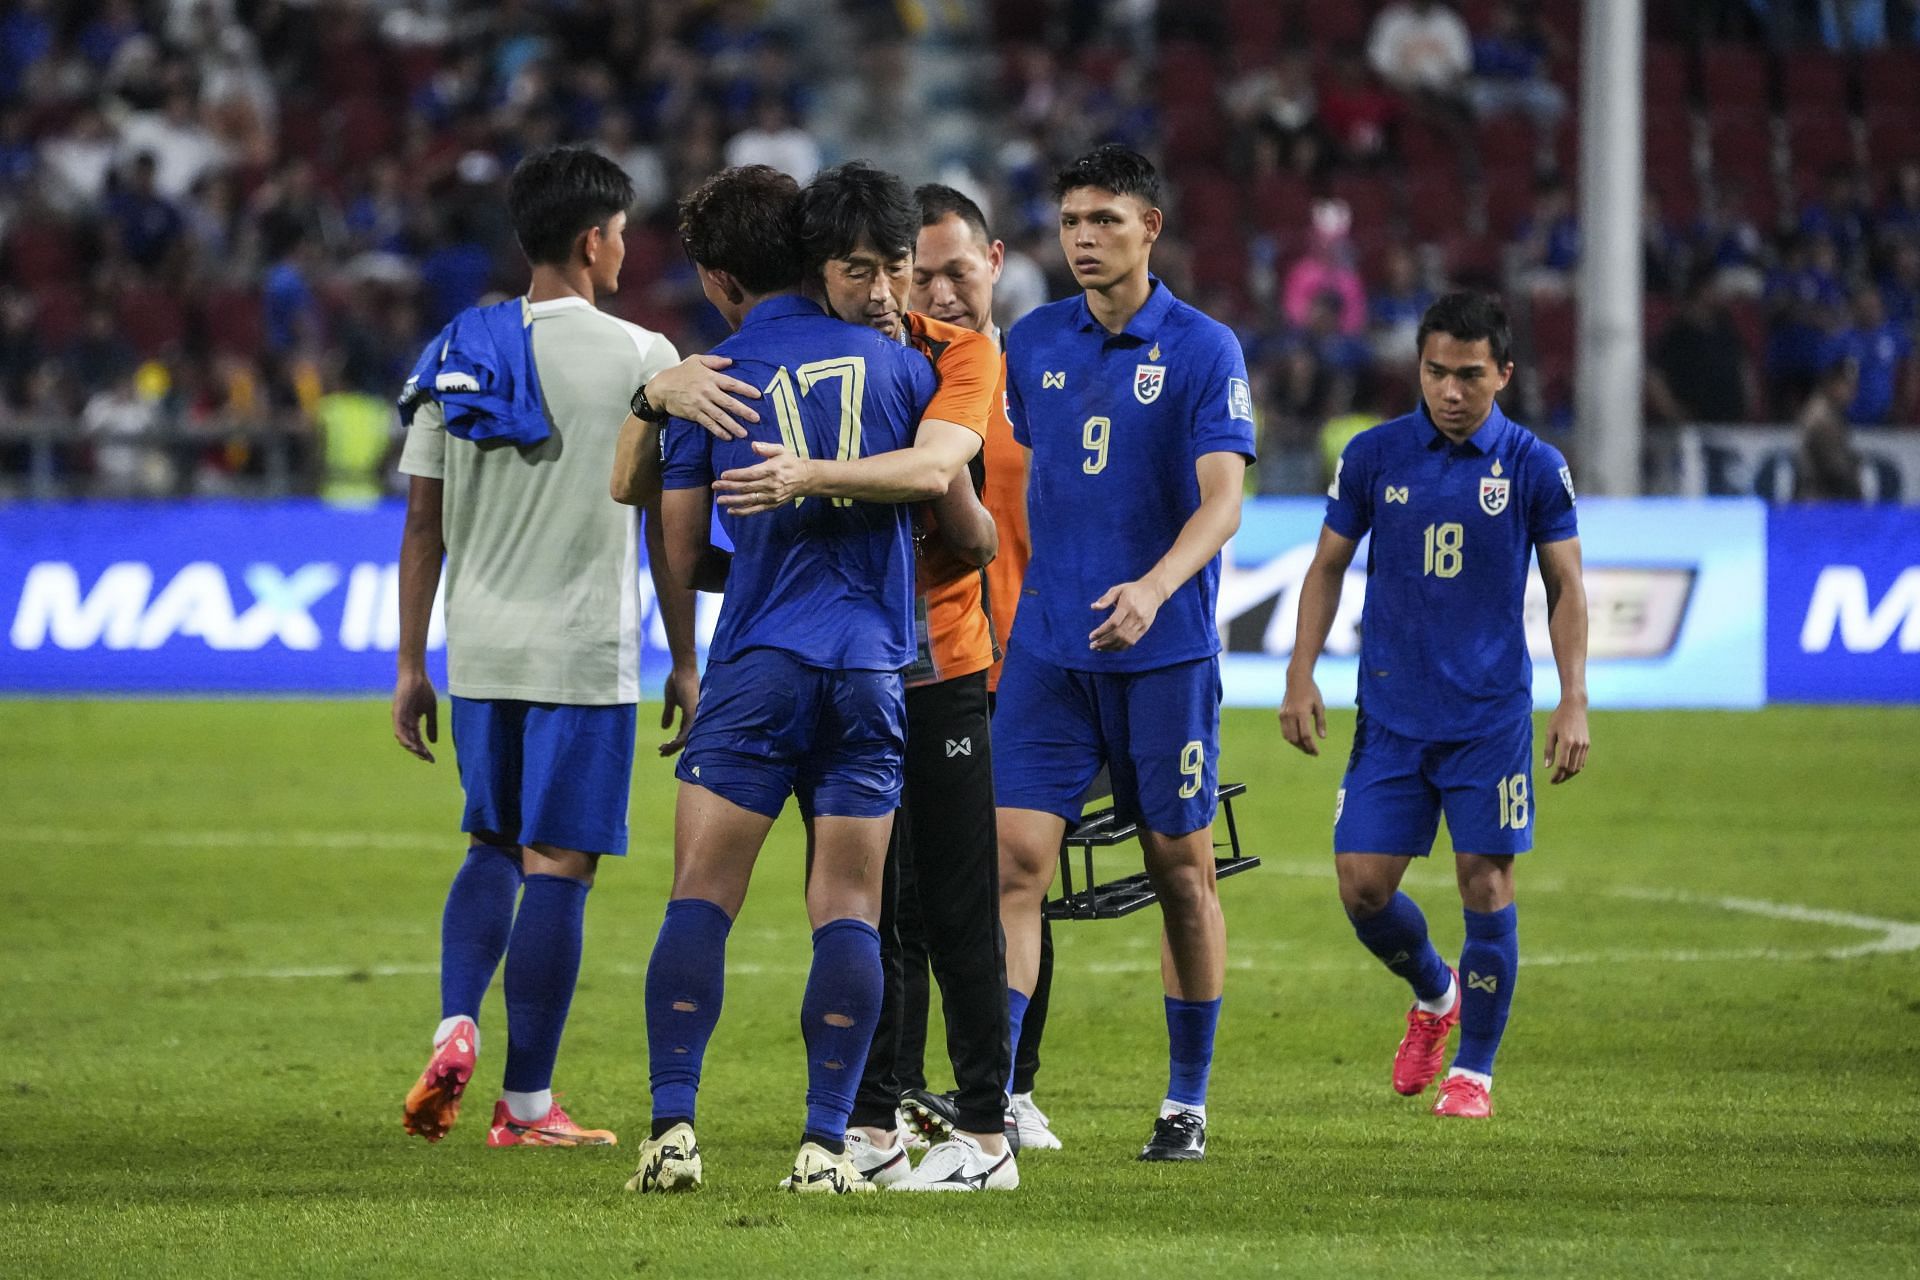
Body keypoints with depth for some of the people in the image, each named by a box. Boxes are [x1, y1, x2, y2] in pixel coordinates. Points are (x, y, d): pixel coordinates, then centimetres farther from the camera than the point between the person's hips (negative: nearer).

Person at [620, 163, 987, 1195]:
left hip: (758, 662, -2)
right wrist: (825, 474, 6)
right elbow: (938, 466, -6)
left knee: (701, 897, 2)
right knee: (848, 910, 3)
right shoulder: (892, 358, 10)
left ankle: (673, 1127, -8)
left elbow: (681, 559, 10)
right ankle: (826, 1141, -3)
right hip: (874, 667, 2)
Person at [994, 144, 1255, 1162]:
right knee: (1017, 856, -8)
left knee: (1180, 867, 5)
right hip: (1047, 648, 3)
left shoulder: (1203, 350, -6)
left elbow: (1221, 500, -15)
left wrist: (1154, 588, -31)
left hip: (1164, 650, -3)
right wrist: (1035, 598, 13)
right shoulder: (1032, 343, 7)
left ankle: (1187, 1104, 16)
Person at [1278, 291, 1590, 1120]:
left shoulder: (1534, 467, -2)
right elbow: (1328, 568, 10)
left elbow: (1565, 587, 3)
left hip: (1491, 717, -2)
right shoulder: (1374, 457, 1)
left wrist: (1574, 702, -4)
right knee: (1363, 888, -2)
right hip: (1390, 712, 2)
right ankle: (1434, 995, 28)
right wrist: (1301, 678, 3)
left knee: (1486, 887, -3)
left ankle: (1473, 1068, 10)